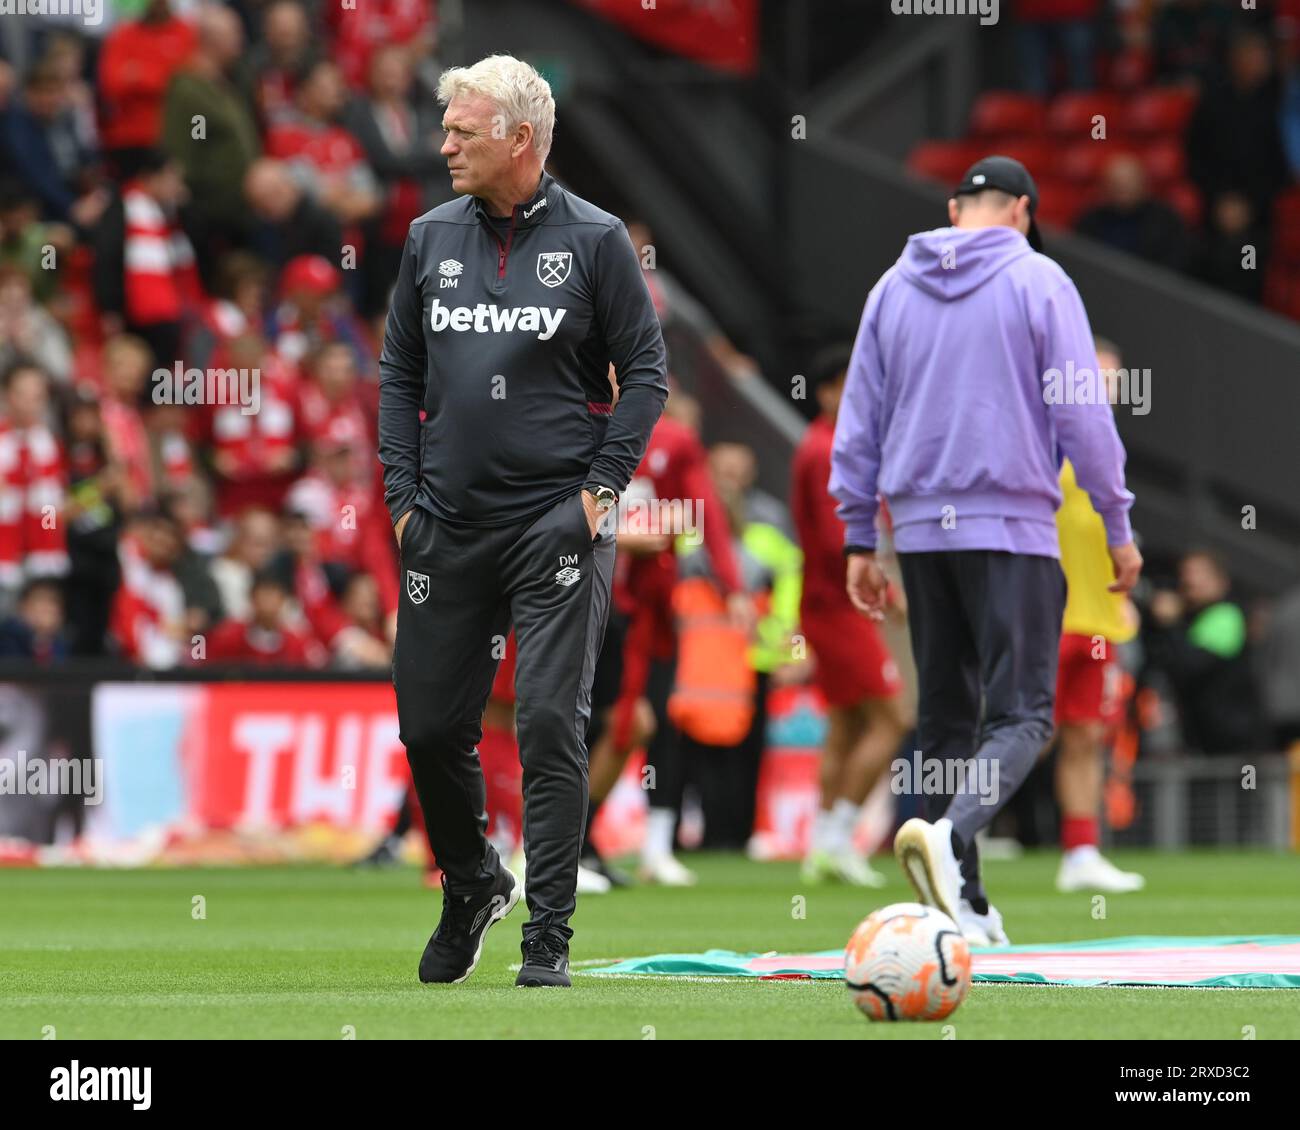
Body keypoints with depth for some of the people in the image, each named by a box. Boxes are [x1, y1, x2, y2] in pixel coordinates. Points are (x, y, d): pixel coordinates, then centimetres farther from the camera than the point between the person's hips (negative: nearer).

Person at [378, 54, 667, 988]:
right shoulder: (432, 239, 9)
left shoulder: (595, 240, -2)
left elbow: (646, 372, 1)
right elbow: (399, 373, 15)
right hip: (448, 526, 4)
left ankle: (549, 935, -4)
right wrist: (404, 494, 6)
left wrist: (600, 488, -6)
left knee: (551, 724, -9)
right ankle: (472, 885, 33)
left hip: (557, 522, -4)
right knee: (430, 725, 8)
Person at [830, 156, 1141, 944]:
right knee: (1021, 715, -6)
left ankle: (963, 904, 11)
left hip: (921, 530, 5)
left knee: (945, 717, 12)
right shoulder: (1038, 281, -2)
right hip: (1012, 528, -5)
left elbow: (859, 421, 13)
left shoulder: (895, 287, 11)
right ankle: (951, 833, -33)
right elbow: (1082, 414, -4)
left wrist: (860, 539, 18)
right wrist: (1118, 525, 3)